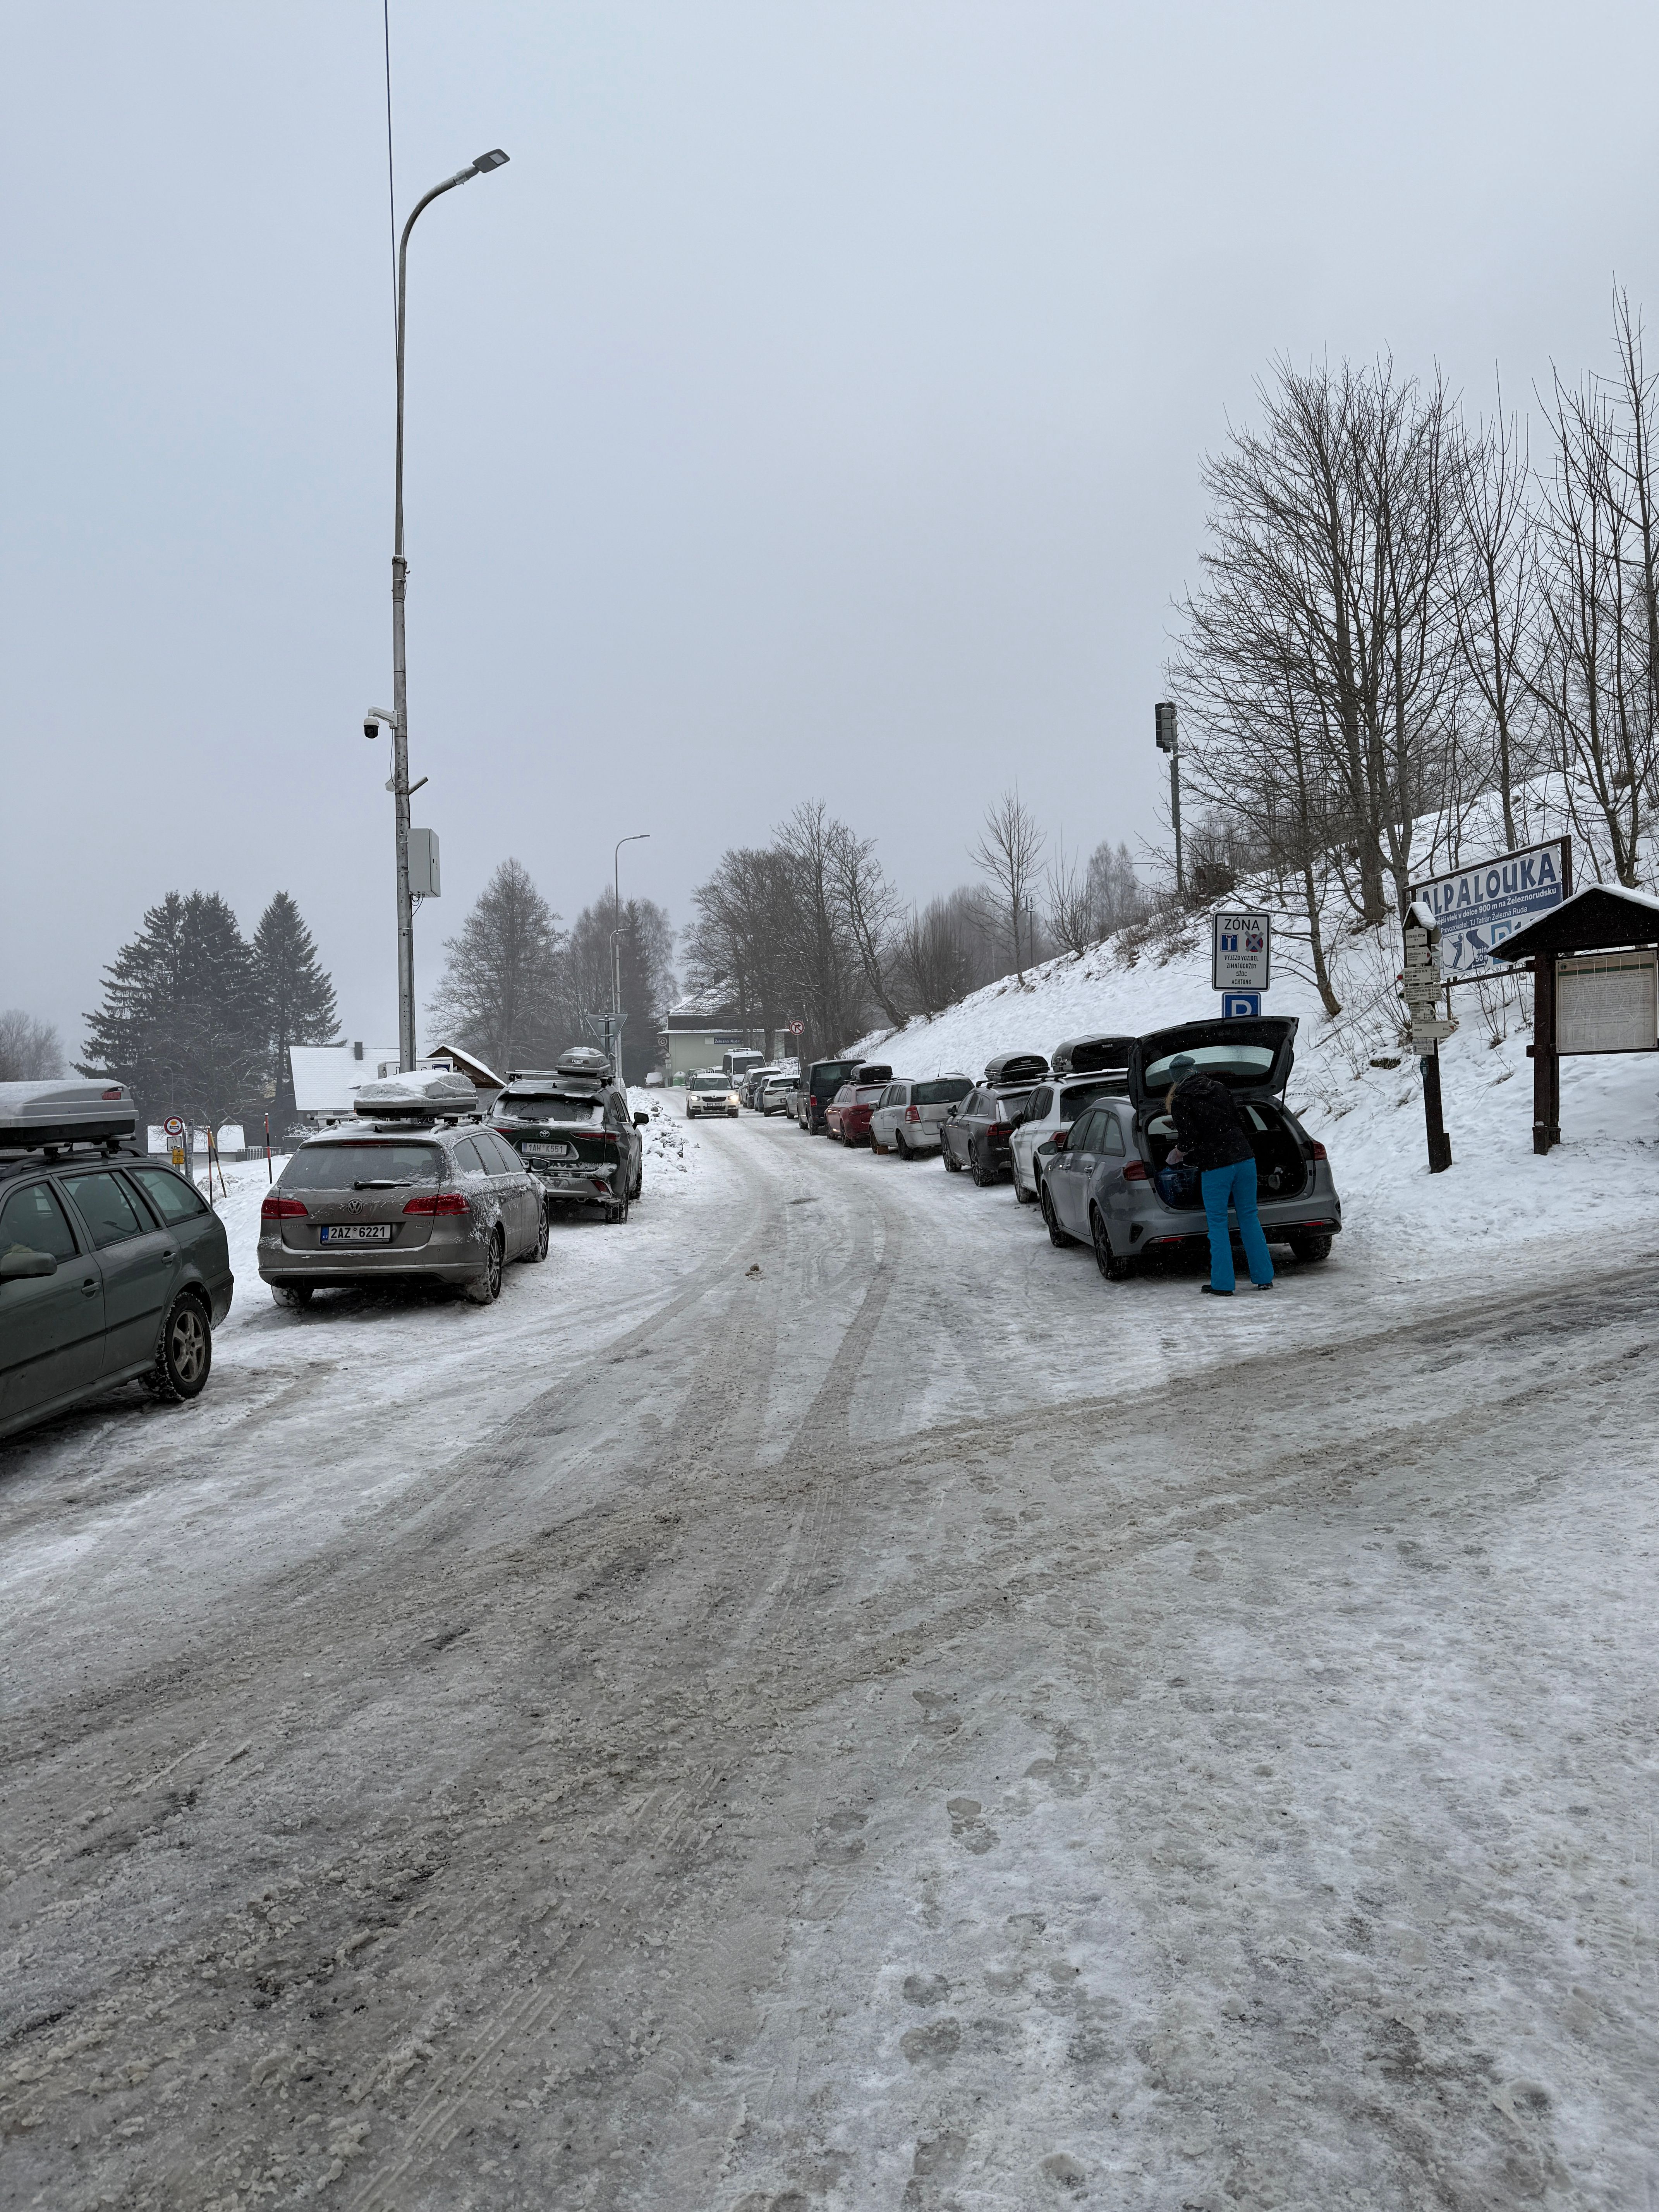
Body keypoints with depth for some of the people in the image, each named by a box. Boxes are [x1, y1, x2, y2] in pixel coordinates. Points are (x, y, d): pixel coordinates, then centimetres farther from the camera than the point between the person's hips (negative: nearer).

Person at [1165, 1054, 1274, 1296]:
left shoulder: (1180, 1102, -3)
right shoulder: (1219, 1089, 12)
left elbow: (1189, 1140, -10)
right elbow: (1240, 1122, 13)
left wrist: (1181, 1153, 11)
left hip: (1215, 1168, -5)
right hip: (1244, 1159, 5)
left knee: (1218, 1223, 4)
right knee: (1249, 1218, 11)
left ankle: (1222, 1285, 4)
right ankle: (1264, 1278, 13)